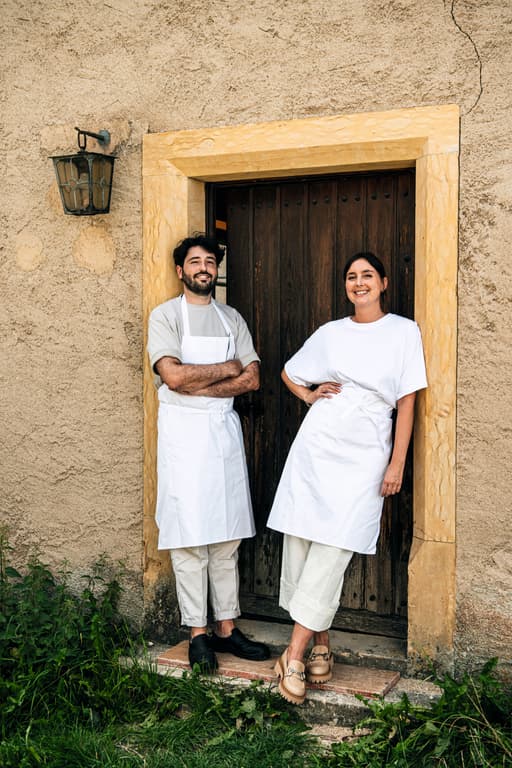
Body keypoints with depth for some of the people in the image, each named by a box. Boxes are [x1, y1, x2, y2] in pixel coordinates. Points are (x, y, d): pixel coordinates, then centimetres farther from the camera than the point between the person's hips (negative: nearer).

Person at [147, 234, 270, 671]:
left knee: (227, 535, 7)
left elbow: (252, 379, 2)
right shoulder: (166, 315, 1)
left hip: (224, 429, 4)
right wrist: (226, 368, -5)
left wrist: (198, 385, -10)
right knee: (189, 536, -2)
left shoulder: (231, 318, 14)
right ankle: (198, 632, 7)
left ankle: (227, 628, 15)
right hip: (183, 431, -4)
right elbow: (173, 375, -15)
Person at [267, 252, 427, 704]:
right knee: (301, 543, 0)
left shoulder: (404, 332, 3)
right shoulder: (331, 332, 10)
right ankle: (321, 644, 15)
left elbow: (407, 402, 1)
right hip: (316, 446, 3)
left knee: (331, 552, -9)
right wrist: (309, 395, 5)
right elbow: (289, 372, 25)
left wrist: (397, 463, -4)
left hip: (364, 457, -3)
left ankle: (295, 654, -2)